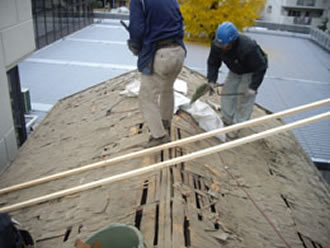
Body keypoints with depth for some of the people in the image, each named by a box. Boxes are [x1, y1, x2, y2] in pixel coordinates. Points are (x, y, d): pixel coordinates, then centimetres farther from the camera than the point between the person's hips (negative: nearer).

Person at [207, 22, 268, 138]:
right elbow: (213, 63, -9)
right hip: (235, 71, 6)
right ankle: (227, 120, 22)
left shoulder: (248, 48, -42)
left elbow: (260, 68, -30)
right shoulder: (216, 45, -25)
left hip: (251, 72, -6)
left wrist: (253, 87, -30)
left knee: (245, 98, -8)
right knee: (227, 93, 5)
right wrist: (211, 81, -19)